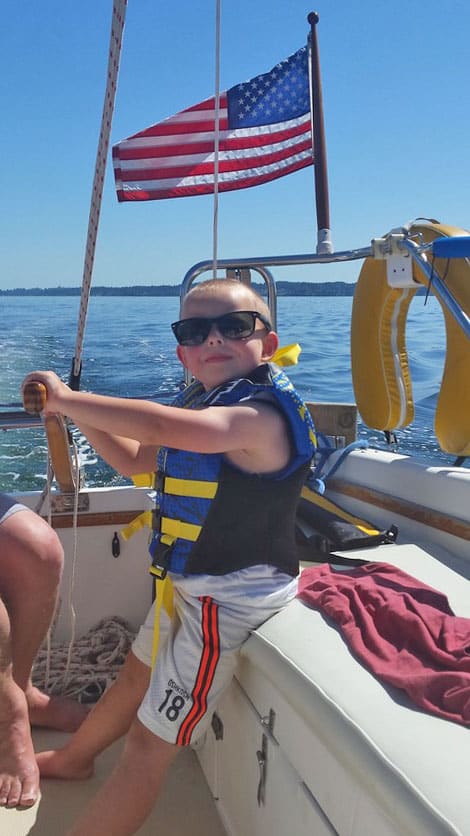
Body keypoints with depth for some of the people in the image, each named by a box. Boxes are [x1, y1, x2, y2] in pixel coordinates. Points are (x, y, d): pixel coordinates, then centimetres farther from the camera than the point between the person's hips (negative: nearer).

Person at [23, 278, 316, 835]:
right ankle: (72, 759, 56)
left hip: (228, 600, -9)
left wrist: (66, 398, -29)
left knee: (148, 743, 3)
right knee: (137, 676, 31)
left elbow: (159, 424, -42)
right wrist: (76, 411, 3)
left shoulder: (261, 412, -27)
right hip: (189, 584, 10)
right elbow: (133, 459, 14)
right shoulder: (202, 403, 2)